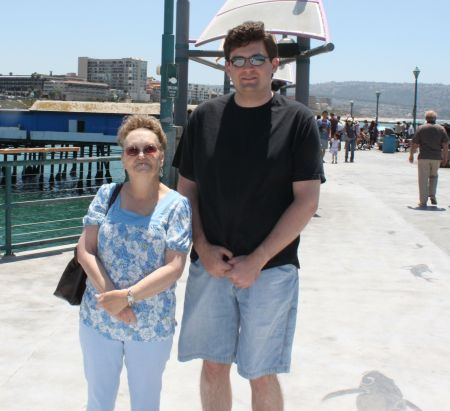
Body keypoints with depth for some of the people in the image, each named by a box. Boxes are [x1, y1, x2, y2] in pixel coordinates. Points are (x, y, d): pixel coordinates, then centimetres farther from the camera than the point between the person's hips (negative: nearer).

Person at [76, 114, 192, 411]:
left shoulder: (176, 205, -8)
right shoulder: (107, 194, -1)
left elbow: (174, 268, -15)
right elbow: (85, 250, -6)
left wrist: (127, 297, -22)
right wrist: (111, 298, -18)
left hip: (152, 325, -2)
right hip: (99, 318, 2)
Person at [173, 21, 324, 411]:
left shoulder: (298, 120, -4)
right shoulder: (205, 117, 5)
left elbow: (307, 201, -8)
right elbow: (187, 188, 9)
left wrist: (257, 261, -13)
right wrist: (203, 247, -6)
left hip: (271, 270, -2)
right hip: (210, 265, 3)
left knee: (262, 375, 6)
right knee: (214, 365, 12)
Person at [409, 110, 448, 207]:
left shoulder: (420, 128, -1)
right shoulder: (441, 129, 5)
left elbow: (415, 144, -2)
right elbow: (445, 145, 2)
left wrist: (411, 155, 10)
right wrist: (445, 158, 10)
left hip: (424, 157, -2)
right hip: (436, 157, 2)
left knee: (423, 179, 2)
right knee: (433, 176, 22)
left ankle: (423, 201, 2)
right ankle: (432, 196, 11)